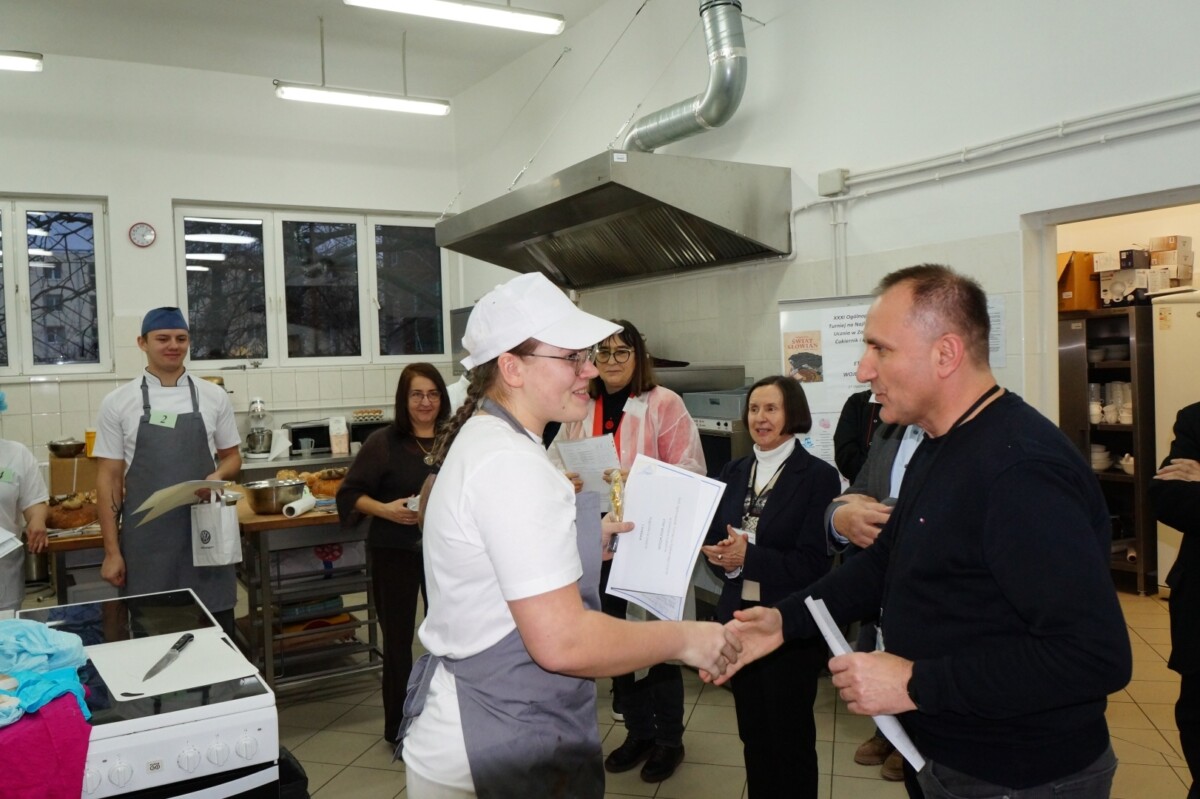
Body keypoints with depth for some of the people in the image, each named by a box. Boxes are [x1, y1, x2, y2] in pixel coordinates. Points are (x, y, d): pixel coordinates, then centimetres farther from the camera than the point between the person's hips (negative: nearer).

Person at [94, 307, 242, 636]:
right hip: (146, 540, -1)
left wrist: (218, 476, -11)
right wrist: (111, 551, -2)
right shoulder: (117, 403, 0)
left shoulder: (214, 397, 4)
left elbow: (231, 457, 13)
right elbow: (108, 479, 1)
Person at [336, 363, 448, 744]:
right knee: (397, 637, 9)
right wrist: (384, 509, -19)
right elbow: (350, 493, -4)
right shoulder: (383, 442, -5)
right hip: (395, 552, -2)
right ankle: (398, 726, 23)